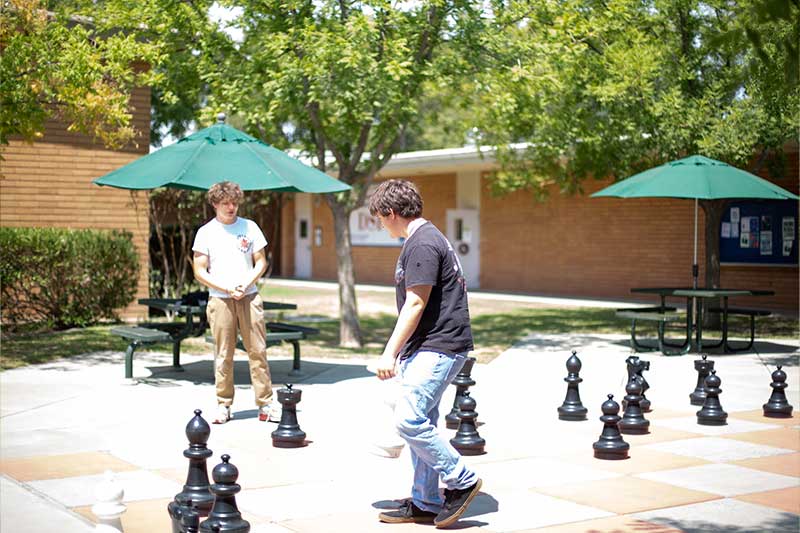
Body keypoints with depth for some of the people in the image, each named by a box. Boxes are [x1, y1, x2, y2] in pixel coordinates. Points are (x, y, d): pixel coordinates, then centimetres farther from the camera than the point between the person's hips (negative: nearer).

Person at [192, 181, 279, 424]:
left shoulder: (250, 227, 9)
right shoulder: (206, 232, 3)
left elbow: (261, 262, 9)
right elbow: (199, 271, 1)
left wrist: (245, 284, -8)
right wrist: (226, 288, -10)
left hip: (249, 297, 2)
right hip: (220, 299, -1)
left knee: (257, 350, 0)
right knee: (223, 354, 0)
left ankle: (265, 403, 3)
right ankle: (223, 405, 9)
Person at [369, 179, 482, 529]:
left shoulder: (422, 244, -15)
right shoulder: (424, 240, 19)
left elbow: (415, 305, -20)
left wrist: (389, 354, -17)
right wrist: (399, 354, 25)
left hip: (438, 348, -11)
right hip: (426, 349, 11)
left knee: (409, 420, -15)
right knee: (420, 423, 11)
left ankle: (461, 481, -1)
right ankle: (425, 504, 18)